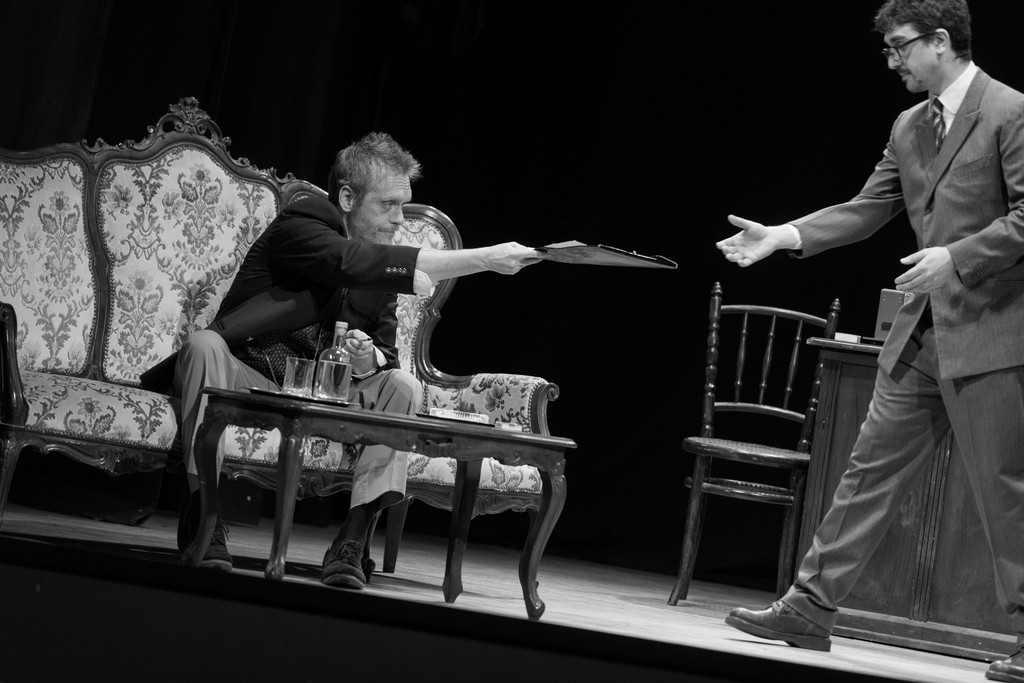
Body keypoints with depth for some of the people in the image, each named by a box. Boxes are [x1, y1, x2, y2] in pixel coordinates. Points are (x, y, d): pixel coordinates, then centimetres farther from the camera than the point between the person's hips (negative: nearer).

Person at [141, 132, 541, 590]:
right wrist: (485, 259, -36)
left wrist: (369, 361, -20)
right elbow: (351, 262, -32)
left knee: (402, 385, -17)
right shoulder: (301, 224, -12)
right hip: (250, 380, -5)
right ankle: (205, 514, -35)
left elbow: (387, 354, 10)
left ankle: (352, 541, -27)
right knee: (204, 345, -34)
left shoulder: (382, 262, 9)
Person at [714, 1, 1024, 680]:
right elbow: (866, 210, 13)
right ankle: (810, 609, 13)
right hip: (922, 329, 8)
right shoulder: (909, 126, 14)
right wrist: (783, 236, 2)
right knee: (872, 467, 8)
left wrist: (956, 256, -23)